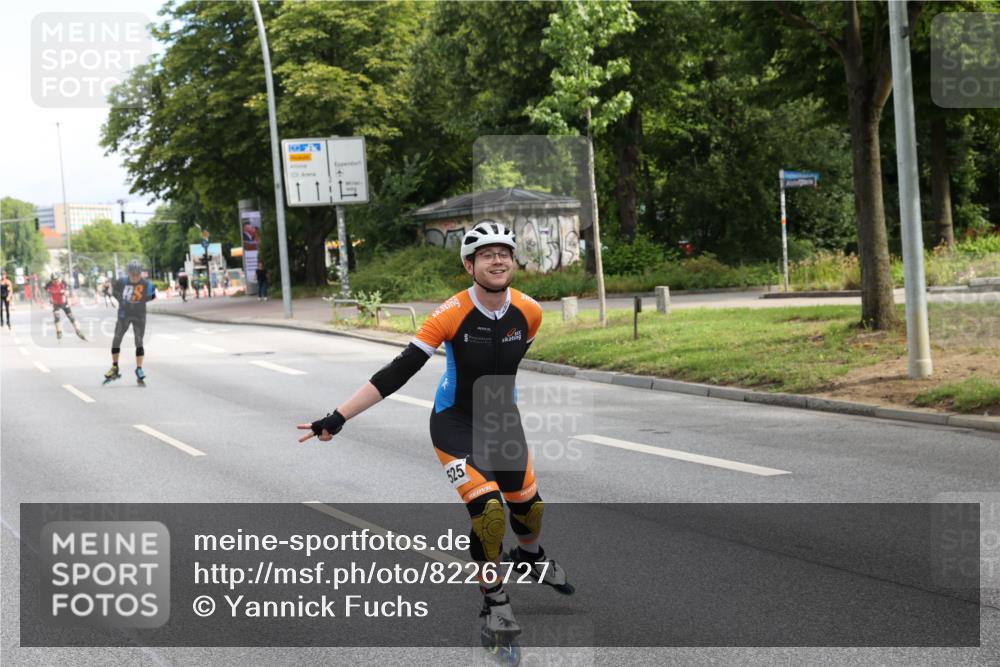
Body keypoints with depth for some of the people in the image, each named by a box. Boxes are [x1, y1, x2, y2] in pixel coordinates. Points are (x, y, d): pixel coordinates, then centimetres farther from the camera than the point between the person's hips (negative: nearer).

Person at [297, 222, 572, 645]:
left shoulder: (529, 312, -15)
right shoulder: (452, 314, -27)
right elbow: (398, 372, -29)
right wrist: (338, 418, -33)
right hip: (455, 423, -4)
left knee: (528, 505, 13)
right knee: (488, 510, -19)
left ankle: (531, 558, 49)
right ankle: (494, 603, 1)